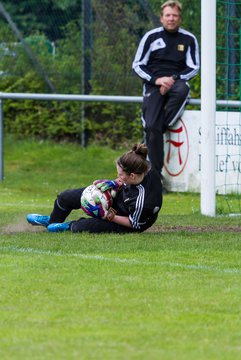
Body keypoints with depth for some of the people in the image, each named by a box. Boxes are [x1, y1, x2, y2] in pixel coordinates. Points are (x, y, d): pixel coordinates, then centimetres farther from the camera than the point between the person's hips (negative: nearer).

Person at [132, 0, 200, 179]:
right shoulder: (151, 37, 5)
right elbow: (137, 65, 6)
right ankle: (156, 171, -16)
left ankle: (162, 126, -23)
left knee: (182, 90, -39)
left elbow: (194, 68, 7)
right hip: (153, 84, 0)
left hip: (177, 82, 0)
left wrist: (173, 79, -11)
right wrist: (156, 80, -11)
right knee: (151, 126, -19)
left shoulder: (189, 39, 7)